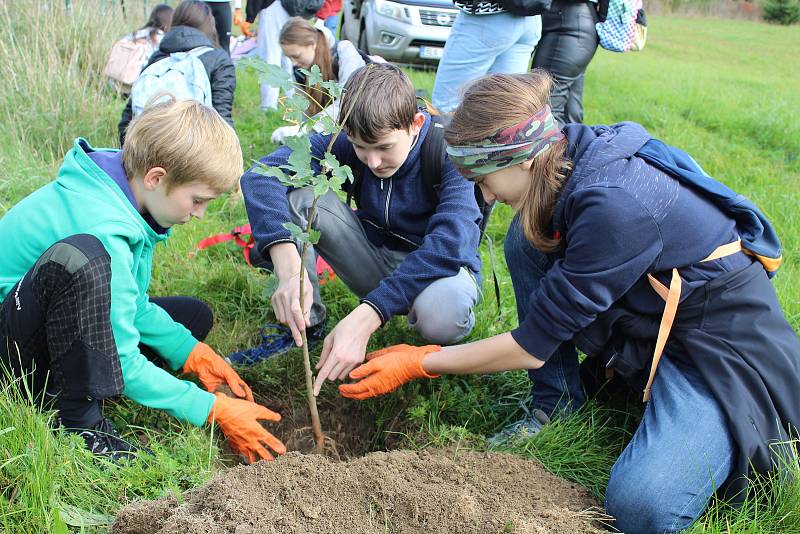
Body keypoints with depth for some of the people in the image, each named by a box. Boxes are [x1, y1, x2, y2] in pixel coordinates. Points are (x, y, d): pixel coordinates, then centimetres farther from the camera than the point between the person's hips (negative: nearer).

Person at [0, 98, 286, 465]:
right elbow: (122, 360, -27)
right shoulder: (103, 230, -32)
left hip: (73, 336, 9)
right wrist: (211, 408, -20)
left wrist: (189, 350, -4)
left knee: (194, 315, 10)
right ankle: (78, 420, -21)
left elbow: (131, 302, 6)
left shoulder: (116, 188, -6)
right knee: (80, 256, -38)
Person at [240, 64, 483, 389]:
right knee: (295, 196, -20)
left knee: (440, 312, -42)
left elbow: (449, 242, -39)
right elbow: (260, 176, -27)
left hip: (436, 267, -3)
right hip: (376, 258, 3)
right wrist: (289, 269, -46)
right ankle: (306, 321, -8)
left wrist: (365, 318, -50)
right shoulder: (346, 141, -16)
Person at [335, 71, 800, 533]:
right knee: (530, 236, -7)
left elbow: (534, 346, -23)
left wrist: (420, 363, -12)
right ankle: (557, 403, 4)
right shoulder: (570, 152, -8)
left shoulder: (613, 206, -32)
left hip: (726, 342, -8)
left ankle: (754, 435, 6)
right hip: (647, 317, 8)